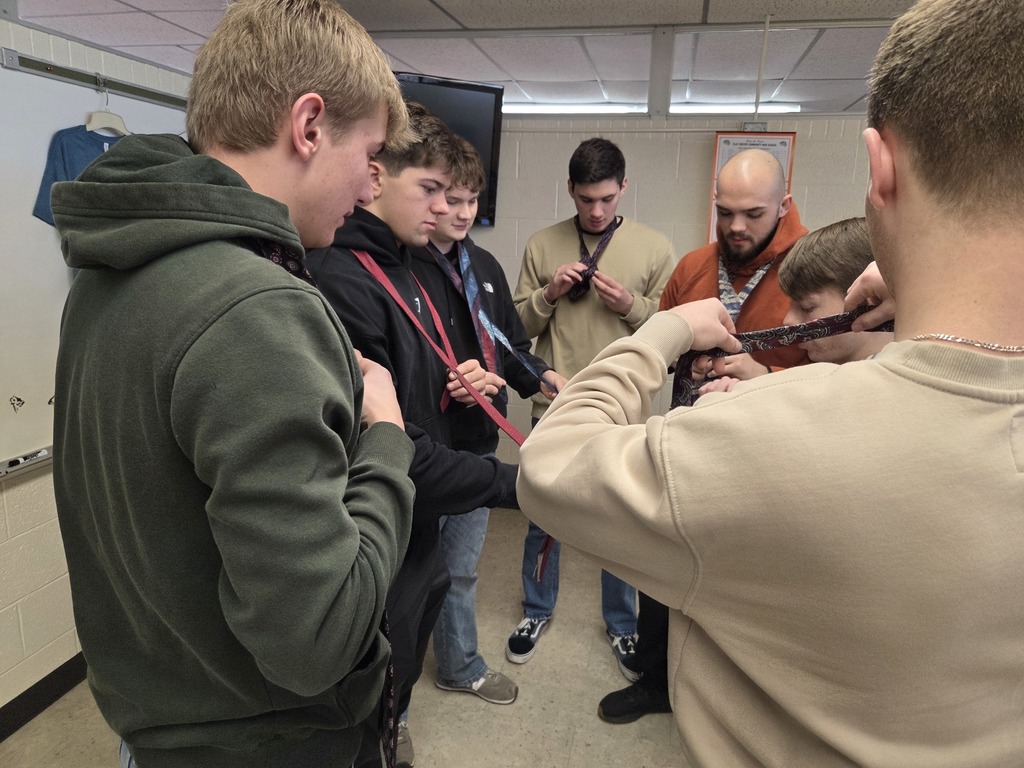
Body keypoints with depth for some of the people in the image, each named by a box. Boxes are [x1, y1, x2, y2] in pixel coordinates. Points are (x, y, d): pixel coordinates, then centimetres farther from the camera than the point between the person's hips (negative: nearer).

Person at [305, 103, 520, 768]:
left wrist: (459, 385, -2)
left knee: (398, 688, 28)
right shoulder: (340, 282, -25)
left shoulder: (404, 271, 8)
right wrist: (514, 483, -22)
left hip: (416, 537, 9)